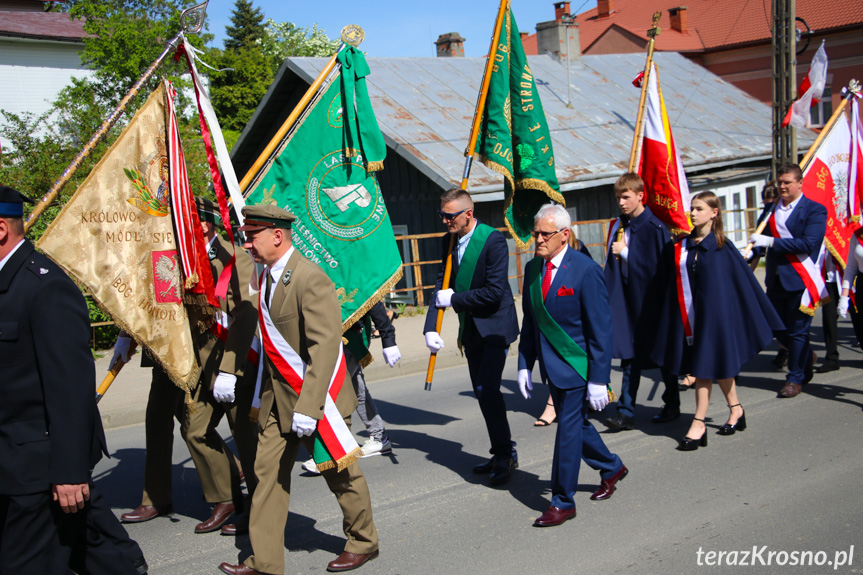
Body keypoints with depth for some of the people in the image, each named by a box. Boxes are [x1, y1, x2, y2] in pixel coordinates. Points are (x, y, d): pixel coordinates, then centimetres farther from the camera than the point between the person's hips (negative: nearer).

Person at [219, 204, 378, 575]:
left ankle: (363, 542, 30)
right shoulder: (266, 276, 6)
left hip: (315, 394, -8)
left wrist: (308, 406, -28)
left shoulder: (309, 278, -21)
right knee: (267, 470, 6)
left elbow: (325, 345, -26)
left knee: (340, 473, 8)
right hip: (278, 396, 8)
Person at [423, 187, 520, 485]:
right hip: (470, 328, 8)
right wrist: (430, 327, -7)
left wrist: (454, 299, -16)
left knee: (487, 387, -17)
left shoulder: (493, 240, -18)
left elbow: (495, 292, -23)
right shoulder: (449, 240, 4)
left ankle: (505, 453, -3)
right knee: (482, 392, 11)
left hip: (496, 325, -8)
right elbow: (441, 284, 4)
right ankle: (501, 454, 23)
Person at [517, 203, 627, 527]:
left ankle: (563, 502, 10)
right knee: (574, 423, 19)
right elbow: (529, 323, 12)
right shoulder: (532, 268, 4)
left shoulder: (586, 271, -17)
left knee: (568, 429, -2)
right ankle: (611, 468, 42)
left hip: (577, 364, -7)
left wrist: (598, 380, -18)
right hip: (551, 366, 7)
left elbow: (601, 330, -16)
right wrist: (525, 365, 8)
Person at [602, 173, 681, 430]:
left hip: (650, 300, -6)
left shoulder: (655, 227, -13)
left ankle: (672, 405, 25)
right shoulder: (619, 226, 8)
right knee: (631, 355, 4)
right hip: (628, 299, 6)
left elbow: (659, 265, -18)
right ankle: (626, 412, 3)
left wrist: (626, 252, -16)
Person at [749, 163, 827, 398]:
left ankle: (795, 379, 15)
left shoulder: (814, 210, -8)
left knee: (797, 330, 2)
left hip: (799, 279, -6)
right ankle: (806, 357, 39)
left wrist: (771, 242, -22)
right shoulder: (773, 209, 10)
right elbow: (766, 237, 18)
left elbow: (808, 244, -20)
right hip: (776, 279, 6)